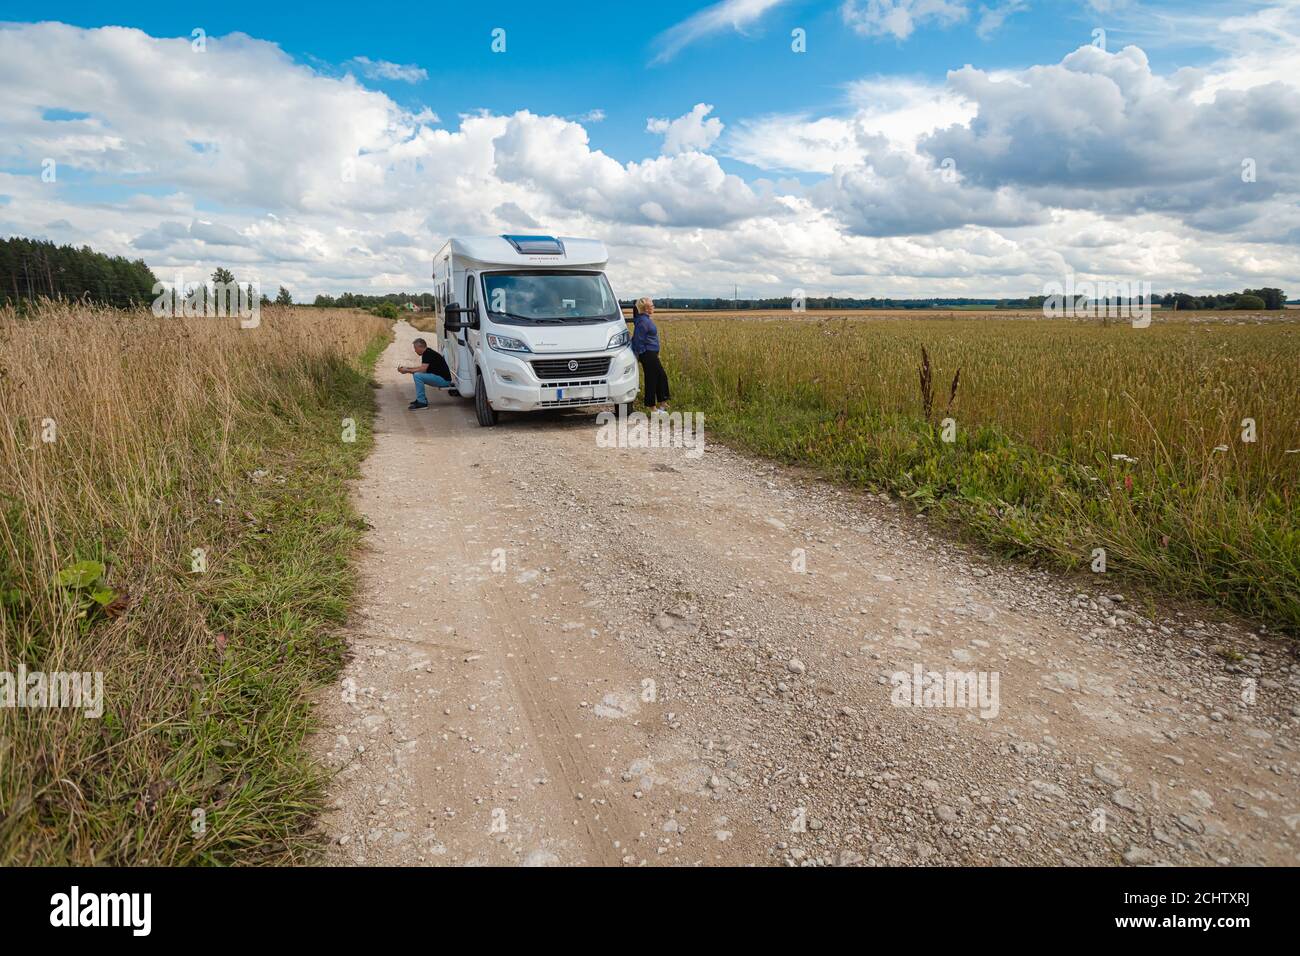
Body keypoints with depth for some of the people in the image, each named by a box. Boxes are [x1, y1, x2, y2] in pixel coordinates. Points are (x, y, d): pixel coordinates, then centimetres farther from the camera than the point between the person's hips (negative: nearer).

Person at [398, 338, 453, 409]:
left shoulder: (428, 354, -16)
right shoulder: (427, 352, 14)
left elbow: (423, 369, -23)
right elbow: (422, 367, 26)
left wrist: (407, 371, -14)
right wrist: (407, 367, 19)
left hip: (444, 380, -11)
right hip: (438, 377, 11)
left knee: (417, 376, -23)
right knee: (416, 374, 16)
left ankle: (422, 402, -17)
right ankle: (421, 399, 16)